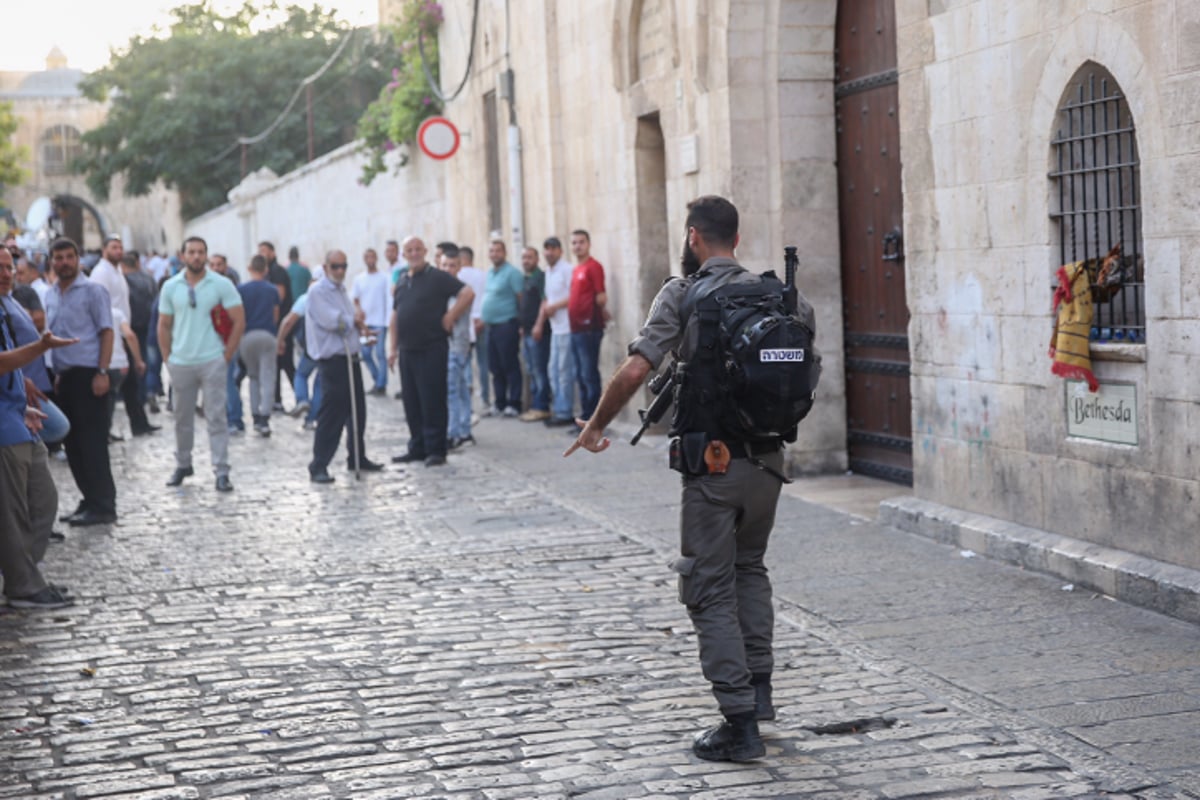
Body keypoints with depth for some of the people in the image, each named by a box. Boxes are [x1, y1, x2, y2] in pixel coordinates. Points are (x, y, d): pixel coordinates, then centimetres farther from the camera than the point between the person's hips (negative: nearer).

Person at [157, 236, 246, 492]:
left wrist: (228, 355, -4)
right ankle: (183, 465, 26)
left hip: (212, 362, -3)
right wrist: (167, 358, 6)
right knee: (182, 418, 12)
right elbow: (164, 326, 13)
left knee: (216, 417, -4)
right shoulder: (170, 287, 6)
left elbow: (239, 321, -2)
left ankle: (222, 471, -3)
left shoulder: (221, 284, -3)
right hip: (180, 363, 3)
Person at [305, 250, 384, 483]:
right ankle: (319, 466, -3)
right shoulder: (318, 292, -10)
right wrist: (354, 319, -5)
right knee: (332, 414, -8)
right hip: (332, 360, -9)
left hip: (351, 357, 9)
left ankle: (357, 458, 27)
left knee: (357, 410, 14)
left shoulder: (341, 290, 17)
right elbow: (331, 321, -22)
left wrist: (359, 325, -1)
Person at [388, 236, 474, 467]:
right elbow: (395, 316, 20)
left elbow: (468, 294, -14)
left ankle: (436, 450, 0)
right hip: (407, 350, 7)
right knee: (412, 402, 10)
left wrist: (450, 318, -12)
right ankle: (417, 448, 18)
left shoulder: (438, 278, -6)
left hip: (432, 349, -7)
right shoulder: (402, 282, 15)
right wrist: (393, 347, 15)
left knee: (432, 402, -5)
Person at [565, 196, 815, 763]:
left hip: (713, 464, -5)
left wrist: (596, 424, -2)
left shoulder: (682, 295, -7)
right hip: (768, 459, 5)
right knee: (750, 567, 26)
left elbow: (635, 370, -15)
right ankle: (759, 688, 23)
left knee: (710, 590, 3)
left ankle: (740, 723, 0)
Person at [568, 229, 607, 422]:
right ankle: (585, 416, 19)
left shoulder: (593, 266, -8)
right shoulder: (576, 269, 17)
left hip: (589, 328, -9)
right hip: (576, 328, 9)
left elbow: (601, 297, -13)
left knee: (589, 375, -8)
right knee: (581, 375, 12)